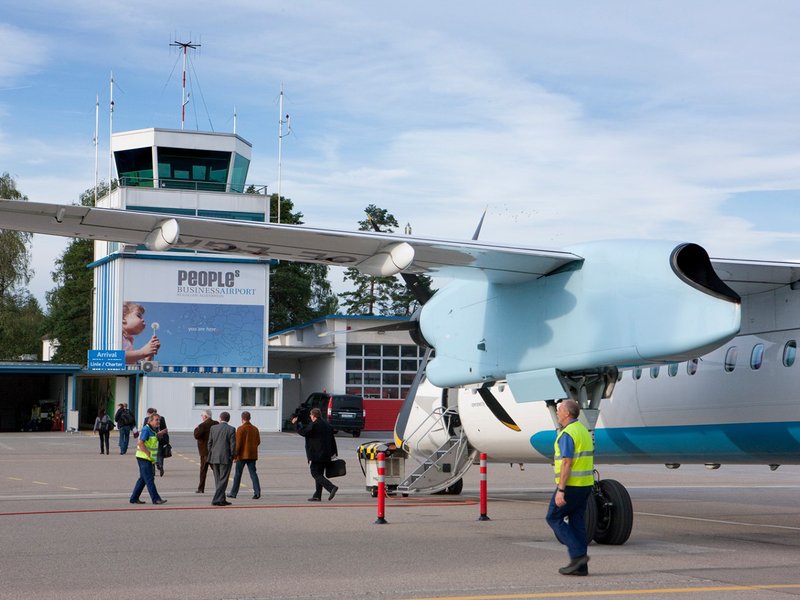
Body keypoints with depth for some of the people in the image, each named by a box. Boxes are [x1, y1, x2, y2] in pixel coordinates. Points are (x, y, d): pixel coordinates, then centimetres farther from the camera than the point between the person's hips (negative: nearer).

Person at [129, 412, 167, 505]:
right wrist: (149, 454, -22)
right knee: (149, 479, -8)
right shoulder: (146, 429, -16)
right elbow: (140, 443, -23)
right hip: (144, 458, -10)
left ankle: (134, 498, 17)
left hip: (149, 459, 10)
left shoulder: (153, 430, 15)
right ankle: (156, 499, -8)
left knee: (143, 479, 12)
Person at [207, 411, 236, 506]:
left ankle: (221, 500, 17)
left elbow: (209, 443, 5)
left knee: (218, 480, 14)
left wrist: (211, 456, 13)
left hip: (214, 458, 4)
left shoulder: (213, 428, 3)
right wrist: (233, 456, 3)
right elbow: (233, 445, -8)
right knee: (223, 480, 0)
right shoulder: (231, 429, -6)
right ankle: (217, 500, -8)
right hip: (225, 458, -4)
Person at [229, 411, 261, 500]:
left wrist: (235, 455, -10)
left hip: (242, 455, -4)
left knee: (237, 474, 6)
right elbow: (258, 442, 11)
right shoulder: (255, 429, 6)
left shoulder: (240, 429, -11)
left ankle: (233, 493, 14)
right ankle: (257, 492, -11)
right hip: (252, 455, 4)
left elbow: (238, 443, -14)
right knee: (253, 473, 3)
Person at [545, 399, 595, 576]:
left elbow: (566, 463, -22)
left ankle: (578, 554, -8)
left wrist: (560, 490, -22)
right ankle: (580, 566, 9)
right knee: (577, 523, 10)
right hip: (586, 484, 9)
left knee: (554, 517, 2)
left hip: (571, 485, -9)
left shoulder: (567, 434, -16)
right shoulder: (583, 430, 15)